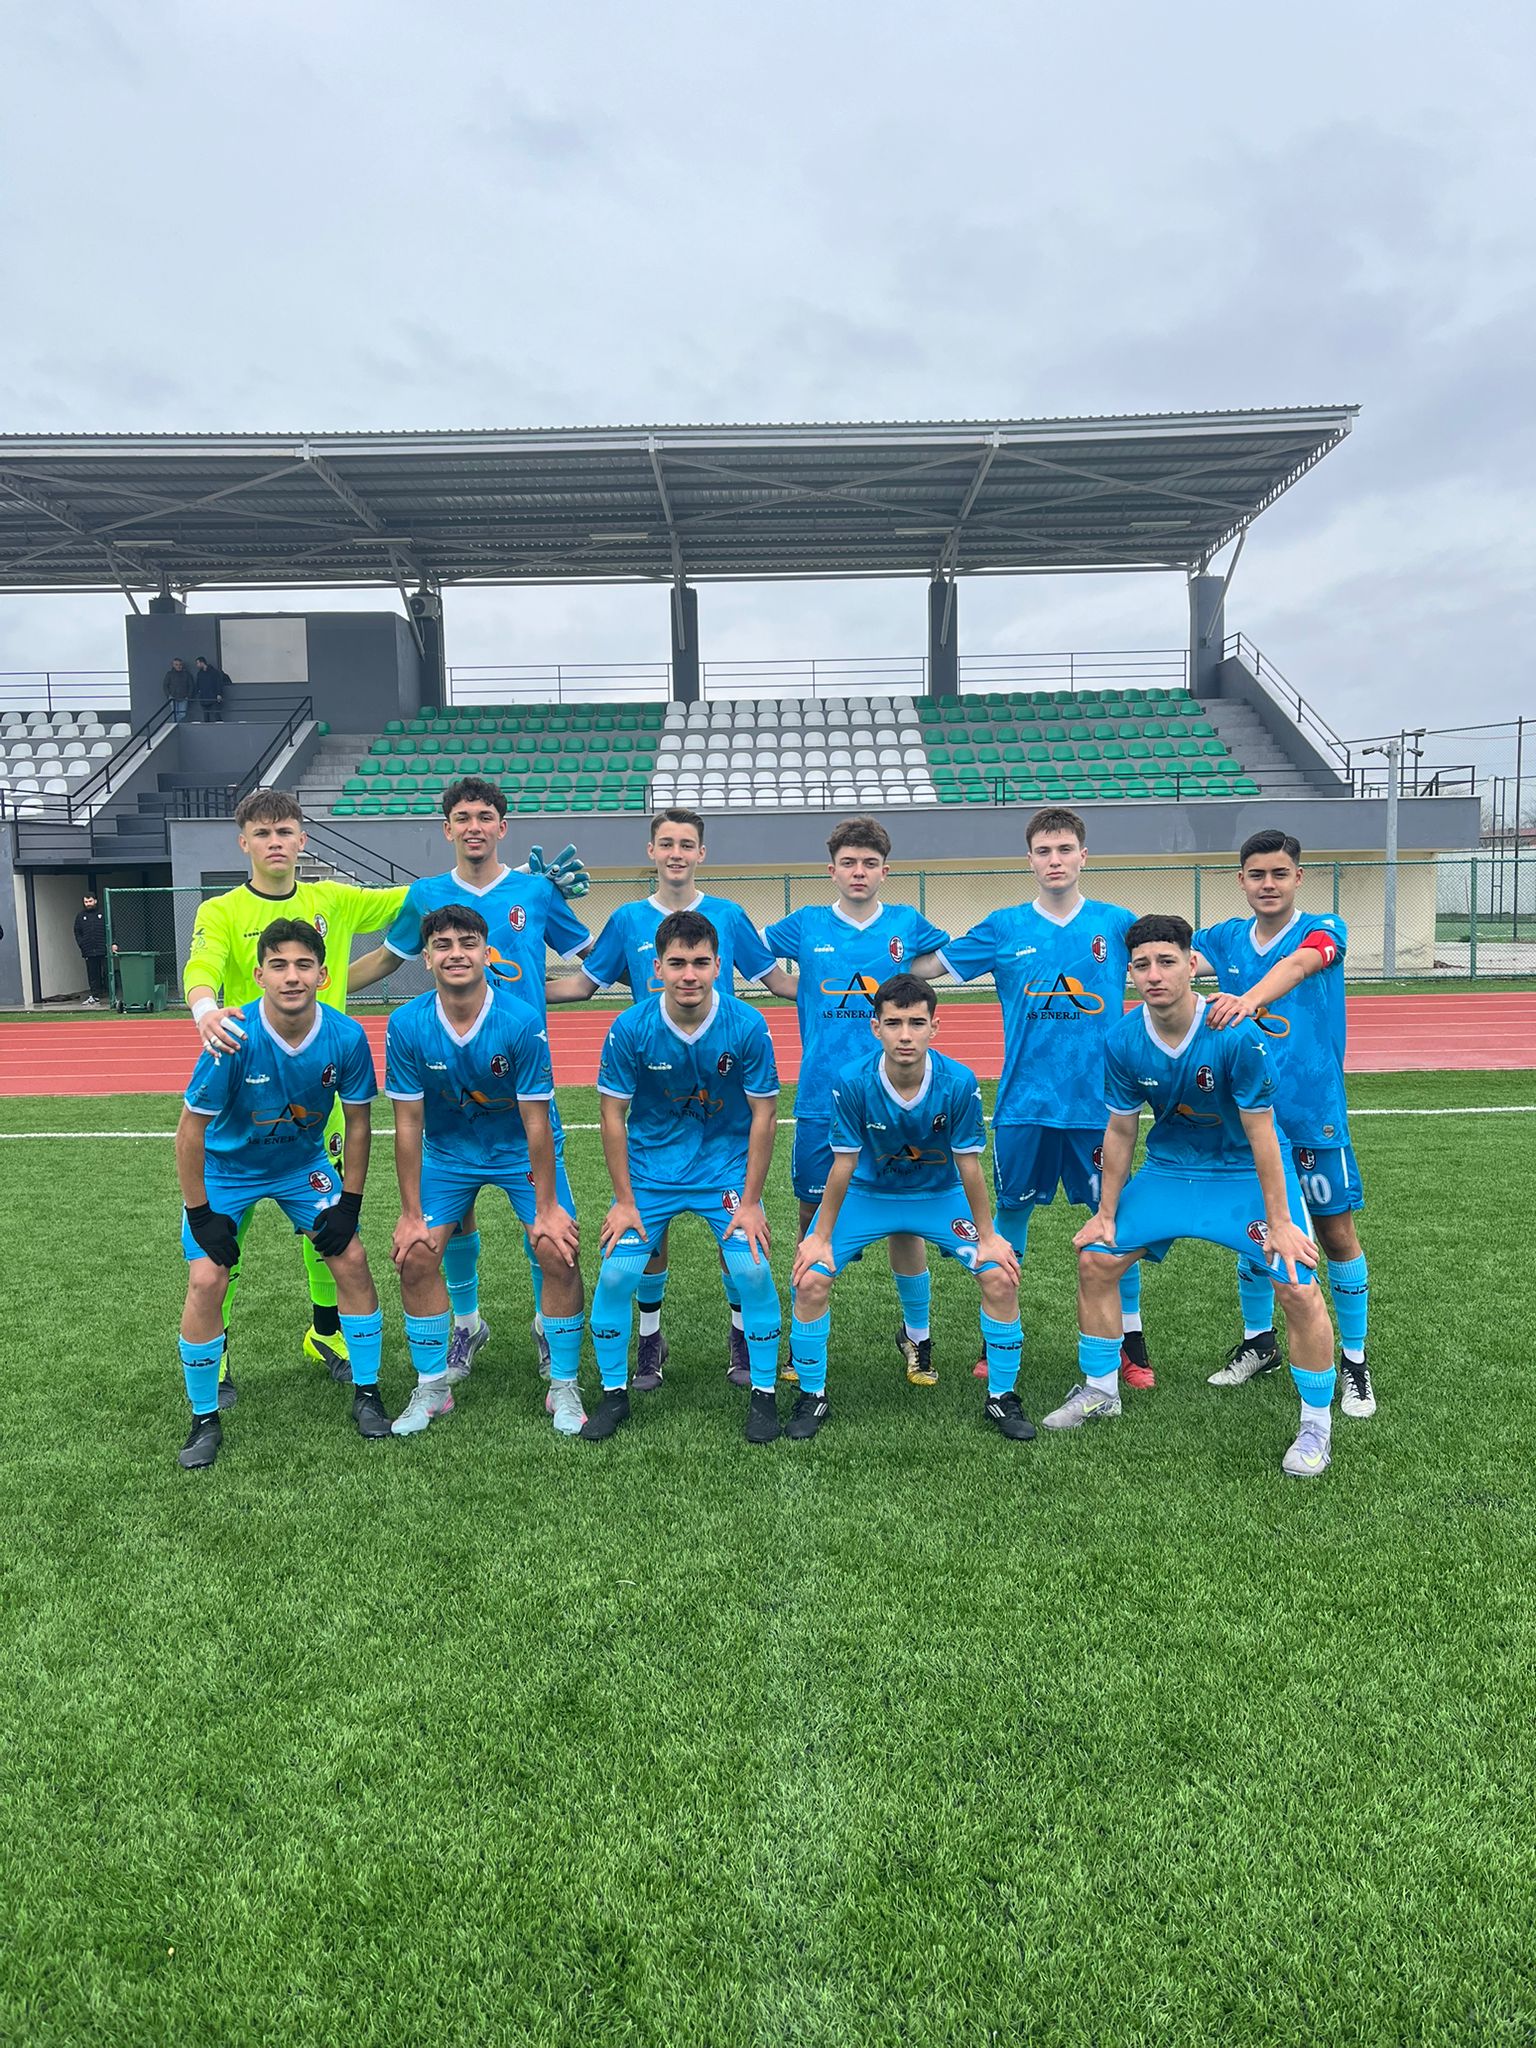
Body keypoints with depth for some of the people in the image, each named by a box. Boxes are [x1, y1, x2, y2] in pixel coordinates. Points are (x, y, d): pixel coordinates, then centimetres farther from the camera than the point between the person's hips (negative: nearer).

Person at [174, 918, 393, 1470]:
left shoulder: (347, 1037, -22)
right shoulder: (234, 1038, -30)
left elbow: (357, 1124, -7)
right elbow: (191, 1132, -20)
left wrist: (348, 1205, -7)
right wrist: (201, 1216, -16)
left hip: (303, 1164, 2)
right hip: (225, 1169, -2)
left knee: (352, 1259, -6)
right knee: (206, 1280, -14)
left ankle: (366, 1393, 13)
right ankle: (204, 1420, 7)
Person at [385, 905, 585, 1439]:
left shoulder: (521, 1023, -25)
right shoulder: (406, 1026, -19)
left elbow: (536, 1122, -20)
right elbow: (408, 1124, -12)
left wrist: (547, 1208, -16)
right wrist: (411, 1214, -9)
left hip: (521, 1151, -2)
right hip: (447, 1151, 2)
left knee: (559, 1253, -14)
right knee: (415, 1256, -8)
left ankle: (564, 1388, 5)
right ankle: (433, 1388, 13)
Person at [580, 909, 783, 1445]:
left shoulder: (747, 1026, -17)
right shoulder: (630, 1028, -16)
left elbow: (763, 1114, -8)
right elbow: (613, 1114, -6)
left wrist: (750, 1202, -9)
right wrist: (624, 1200, -7)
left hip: (727, 1167, 0)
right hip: (650, 1169, 1)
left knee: (753, 1270, -13)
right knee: (616, 1273, -8)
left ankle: (763, 1395, 9)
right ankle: (614, 1394, 15)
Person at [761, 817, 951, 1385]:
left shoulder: (907, 925, 5)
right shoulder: (806, 926, 3)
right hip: (820, 1100, 0)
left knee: (905, 1217, 5)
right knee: (814, 1217, 7)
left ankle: (917, 1336, 22)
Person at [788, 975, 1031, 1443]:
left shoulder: (959, 1083, -26)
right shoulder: (852, 1082, -26)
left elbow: (968, 1165, -15)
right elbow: (843, 1165, -16)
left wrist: (987, 1236, -7)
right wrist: (821, 1238, -10)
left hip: (940, 1195, 1)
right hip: (867, 1194, 0)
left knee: (1001, 1278, -12)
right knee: (810, 1281, -14)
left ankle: (1001, 1398, 10)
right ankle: (812, 1396, 10)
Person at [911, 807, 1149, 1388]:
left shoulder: (1118, 924, 3)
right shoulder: (1003, 928, 3)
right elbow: (924, 966, 9)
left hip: (1098, 1101, 0)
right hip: (1022, 1103, 0)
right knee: (1011, 1212, 9)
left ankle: (1132, 1345, 19)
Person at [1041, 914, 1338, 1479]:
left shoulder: (1235, 1036, -27)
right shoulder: (1124, 1041, -14)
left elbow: (1260, 1131, -20)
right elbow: (1120, 1130, -2)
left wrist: (1278, 1222, -16)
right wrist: (1106, 1214, 3)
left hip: (1246, 1173, -4)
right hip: (1169, 1168, 4)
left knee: (1299, 1290, -17)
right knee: (1095, 1259, 1)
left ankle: (1317, 1425, 8)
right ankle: (1099, 1392, 23)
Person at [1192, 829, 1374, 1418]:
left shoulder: (1324, 929, -6)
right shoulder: (1225, 937, 6)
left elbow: (1297, 963, -30)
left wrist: (1249, 998, -51)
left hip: (1313, 1115, -3)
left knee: (1337, 1234, 2)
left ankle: (1354, 1360, 19)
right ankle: (1258, 1341, 31)